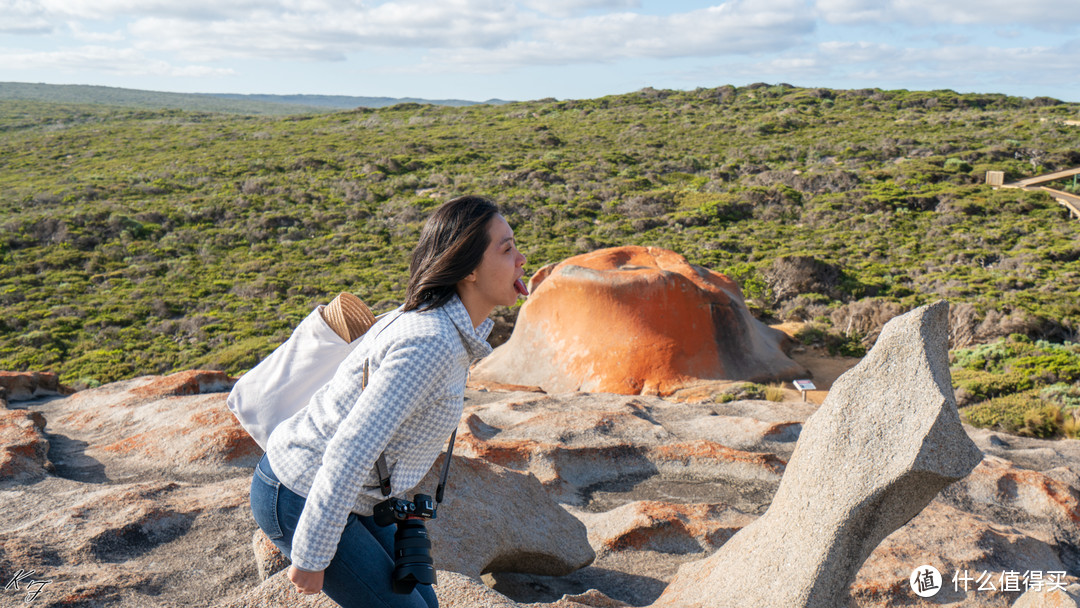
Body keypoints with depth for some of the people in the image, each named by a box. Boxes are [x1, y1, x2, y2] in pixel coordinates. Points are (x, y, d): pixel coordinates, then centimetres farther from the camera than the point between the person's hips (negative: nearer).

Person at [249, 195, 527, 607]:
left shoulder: (438, 322, 1)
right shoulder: (430, 342, -29)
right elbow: (348, 453, -30)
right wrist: (310, 557, -22)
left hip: (344, 492, 9)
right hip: (299, 498, -9)